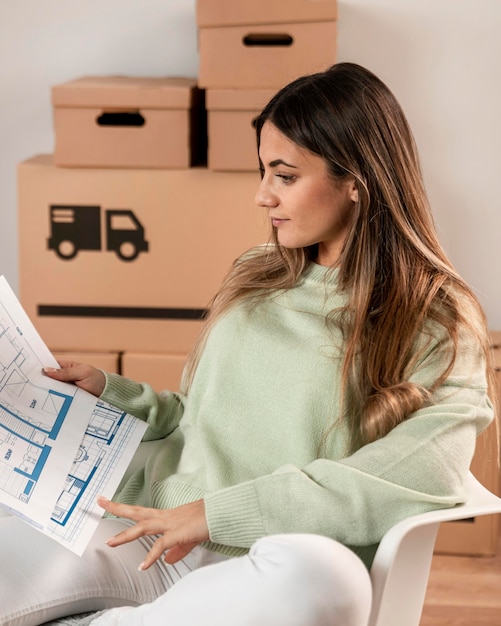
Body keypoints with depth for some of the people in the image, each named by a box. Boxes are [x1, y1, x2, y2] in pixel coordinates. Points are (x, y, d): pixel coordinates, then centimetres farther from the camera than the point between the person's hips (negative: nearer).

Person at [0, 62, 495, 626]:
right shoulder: (256, 278, 18)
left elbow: (425, 472, -18)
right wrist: (109, 392, 10)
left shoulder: (436, 324, -1)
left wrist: (217, 512, -18)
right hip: (153, 532, 3)